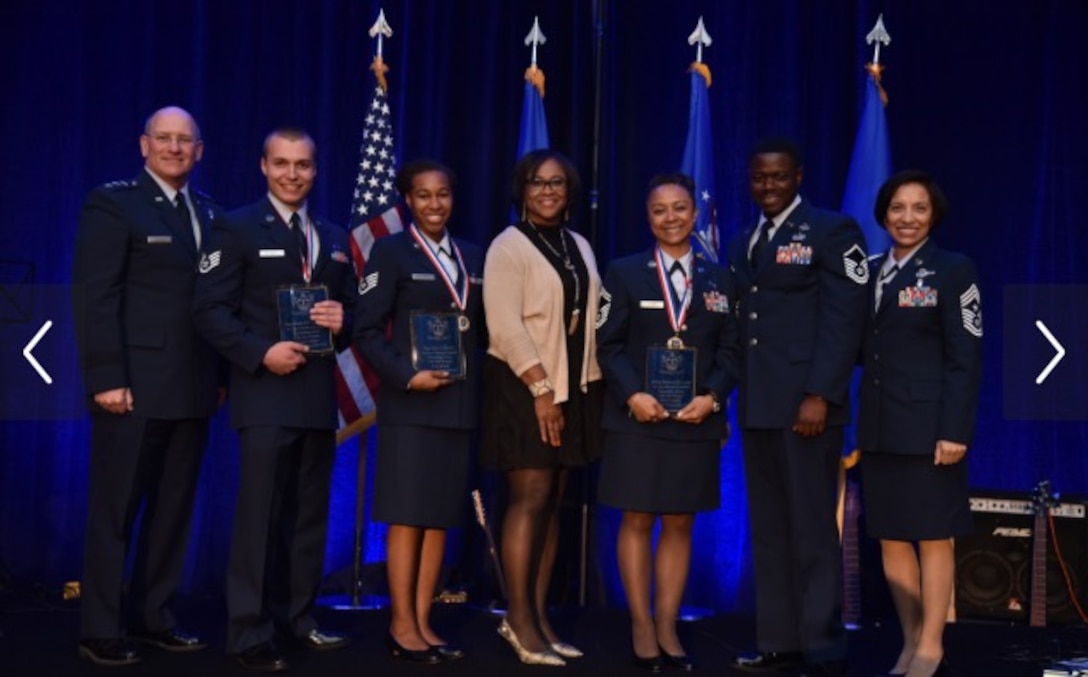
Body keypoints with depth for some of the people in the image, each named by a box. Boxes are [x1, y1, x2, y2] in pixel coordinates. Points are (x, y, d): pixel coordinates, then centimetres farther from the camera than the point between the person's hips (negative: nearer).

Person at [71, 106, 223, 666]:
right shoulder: (113, 203, -4)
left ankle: (152, 617, 23)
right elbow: (94, 298, -11)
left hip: (191, 388, 6)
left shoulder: (208, 212, 14)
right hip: (135, 387, -6)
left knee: (174, 509, 12)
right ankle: (100, 630, 12)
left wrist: (222, 374, 6)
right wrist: (107, 379, -18)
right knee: (115, 511, 2)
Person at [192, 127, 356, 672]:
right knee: (260, 515, -5)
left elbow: (350, 306, 18)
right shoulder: (237, 228, -1)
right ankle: (250, 633, 3)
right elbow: (210, 310, -8)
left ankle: (297, 618, 23)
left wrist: (341, 323, -5)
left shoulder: (334, 237, 16)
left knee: (310, 514, 12)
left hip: (319, 393, 6)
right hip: (265, 392, -6)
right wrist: (260, 353, -19)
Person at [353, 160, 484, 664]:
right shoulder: (391, 252, -1)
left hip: (459, 403, 5)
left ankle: (423, 622, 15)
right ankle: (402, 627, 7)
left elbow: (482, 330, 14)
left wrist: (479, 386, 1)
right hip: (410, 404, -5)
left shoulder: (472, 257, 14)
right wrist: (407, 376, -17)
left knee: (441, 517, 7)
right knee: (407, 516, -2)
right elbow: (367, 330, -7)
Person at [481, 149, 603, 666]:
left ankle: (538, 614, 12)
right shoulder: (509, 246, -6)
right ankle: (519, 619, -2)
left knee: (553, 504, 7)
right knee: (530, 499, -9)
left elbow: (590, 319, 14)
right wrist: (540, 388, -20)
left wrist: (591, 384, 6)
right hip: (525, 387, -6)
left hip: (574, 387, 7)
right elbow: (506, 325, -16)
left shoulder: (580, 247, 15)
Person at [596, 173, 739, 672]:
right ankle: (642, 628, 11)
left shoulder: (718, 280, 11)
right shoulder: (624, 272, 5)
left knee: (680, 524, 6)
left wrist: (711, 397, -10)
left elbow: (730, 351, 6)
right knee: (637, 521, 1)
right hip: (637, 419, -2)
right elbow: (608, 345, -1)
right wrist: (633, 394, -15)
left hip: (696, 420, 2)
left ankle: (667, 627, 15)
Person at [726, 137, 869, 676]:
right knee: (768, 532, 8)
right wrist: (736, 393, 7)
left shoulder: (831, 230, -2)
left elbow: (844, 319, -10)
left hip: (806, 403, -6)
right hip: (757, 406, 7)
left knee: (812, 530, -3)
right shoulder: (743, 244, 18)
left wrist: (820, 395, -18)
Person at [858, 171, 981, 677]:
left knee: (932, 537, 1)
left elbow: (965, 359, -9)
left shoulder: (952, 270, -3)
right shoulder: (870, 272, 12)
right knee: (891, 539, 8)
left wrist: (955, 430, -15)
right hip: (878, 426, 6)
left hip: (927, 424, -5)